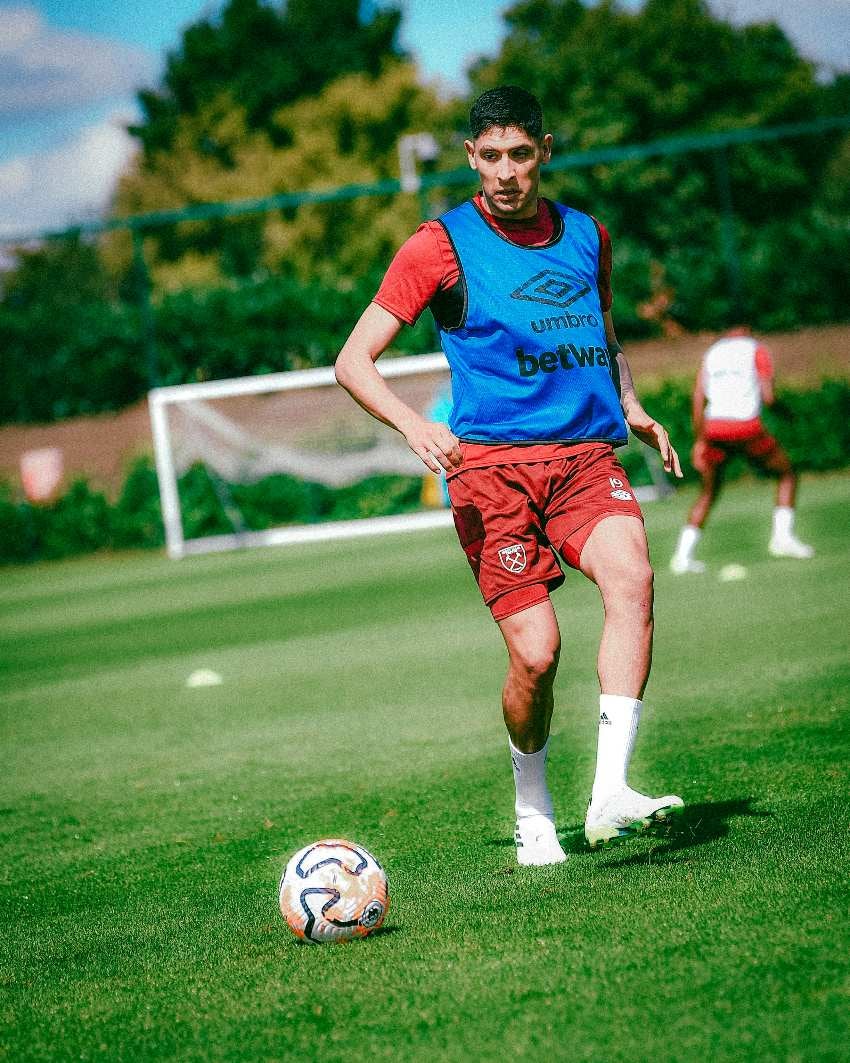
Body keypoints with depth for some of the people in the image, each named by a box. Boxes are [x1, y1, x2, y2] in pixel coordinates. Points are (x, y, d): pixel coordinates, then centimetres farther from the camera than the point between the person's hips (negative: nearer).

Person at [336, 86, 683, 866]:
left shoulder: (587, 237, 14)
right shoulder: (440, 246, 0)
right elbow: (353, 362, -1)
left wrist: (631, 406, 12)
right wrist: (414, 425, -19)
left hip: (586, 456, 3)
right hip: (492, 463, -3)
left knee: (632, 576, -27)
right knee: (536, 652, -11)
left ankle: (609, 792, -31)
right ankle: (533, 812, 17)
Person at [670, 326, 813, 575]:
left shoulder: (711, 353, 19)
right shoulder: (756, 350, 8)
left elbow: (698, 400, 12)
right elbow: (768, 396, -5)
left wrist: (699, 441, 14)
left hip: (714, 427, 4)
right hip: (746, 425, -4)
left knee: (708, 492, 18)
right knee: (787, 475, 17)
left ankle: (683, 555, 7)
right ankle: (782, 535, 1)